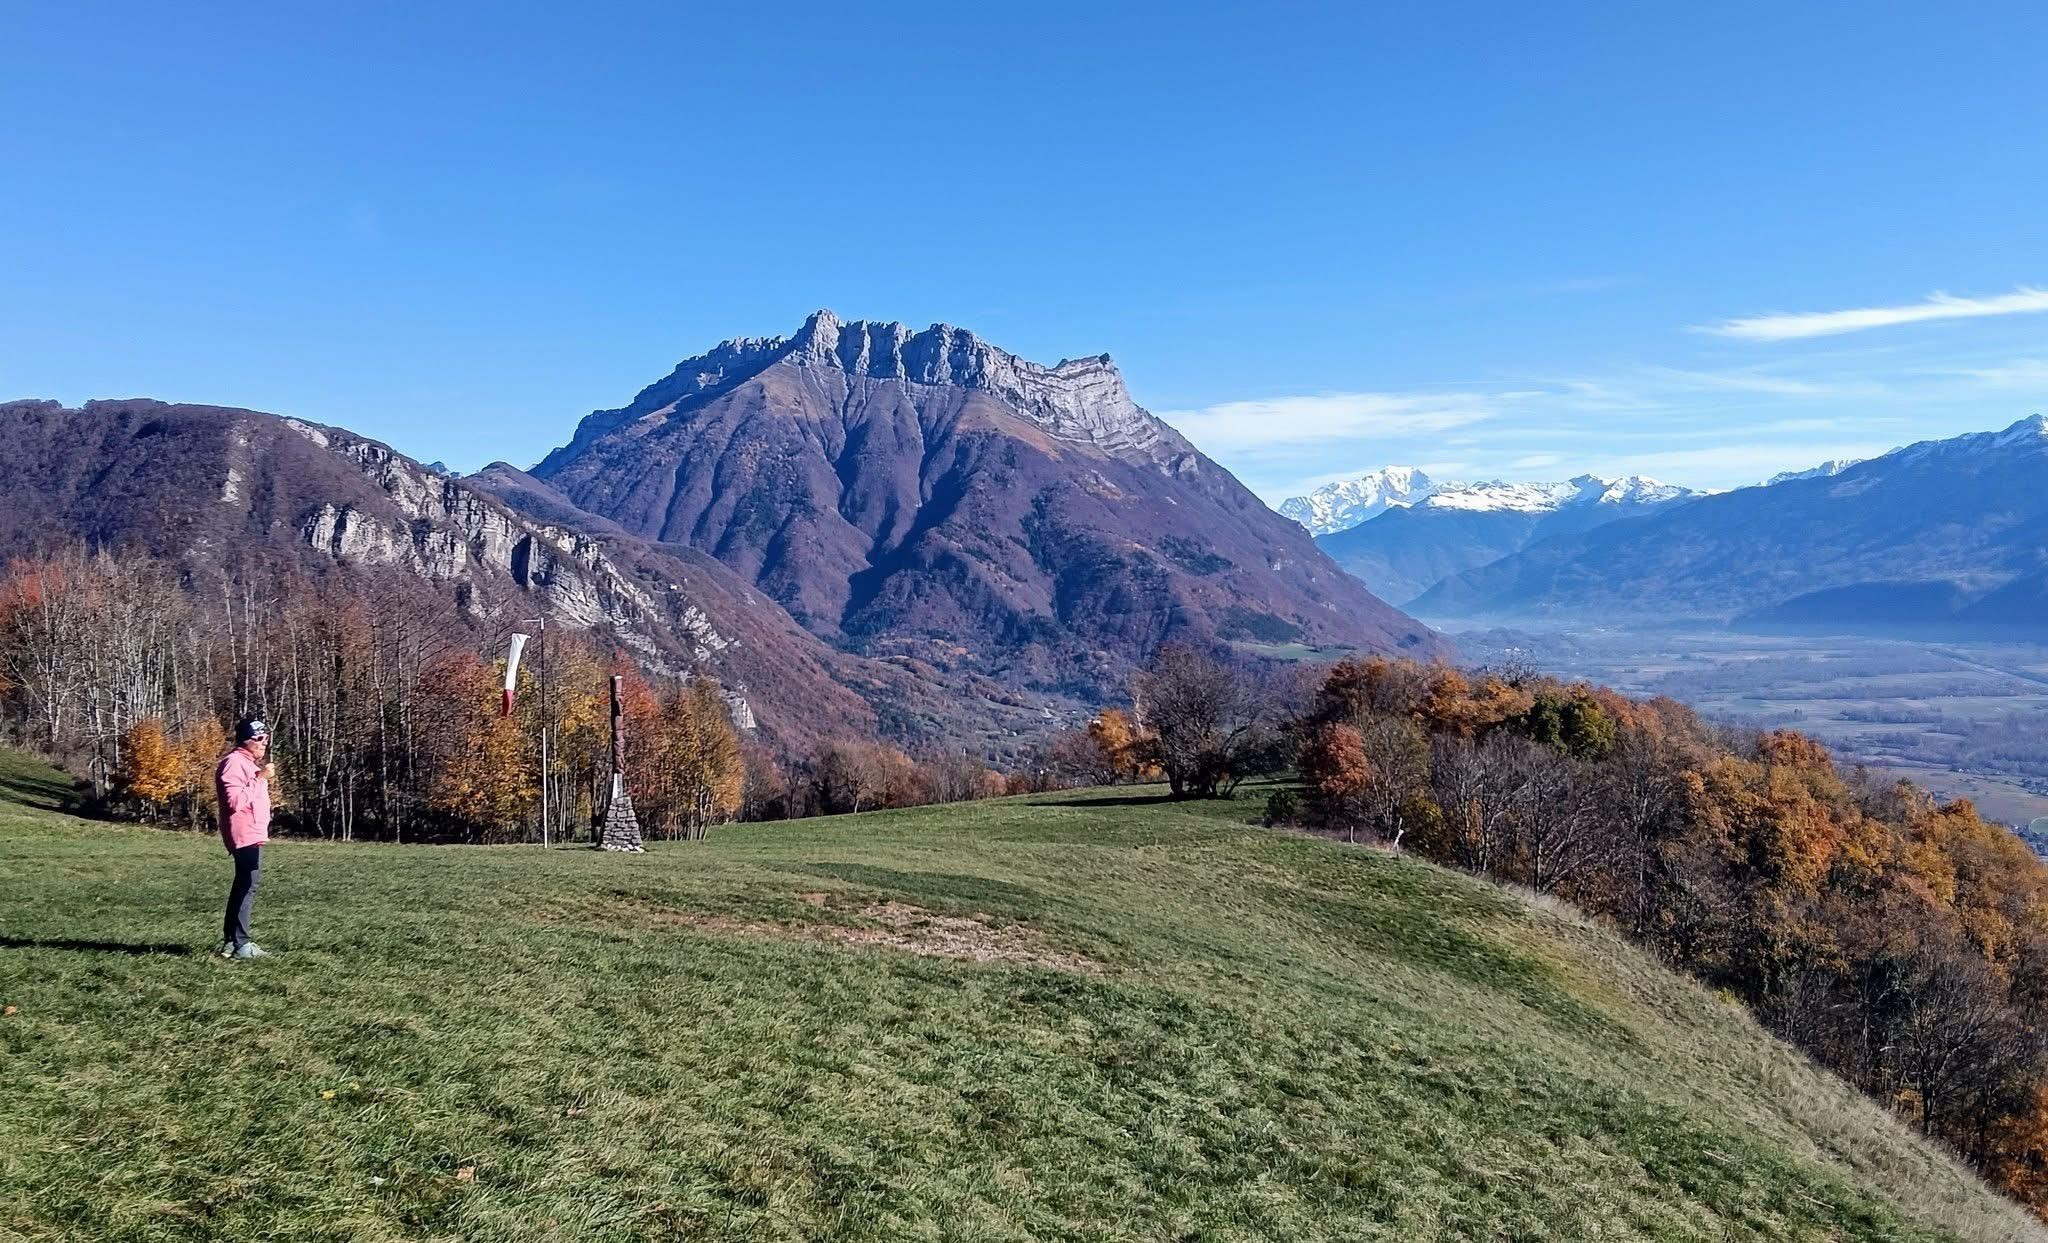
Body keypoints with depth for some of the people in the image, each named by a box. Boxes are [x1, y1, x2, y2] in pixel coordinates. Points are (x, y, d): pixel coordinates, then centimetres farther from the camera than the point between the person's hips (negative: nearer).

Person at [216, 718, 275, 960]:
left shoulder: (249, 763, 20)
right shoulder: (234, 763, -14)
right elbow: (235, 800, -25)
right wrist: (260, 779, -24)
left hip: (253, 834, 11)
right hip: (245, 835, -11)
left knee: (244, 885, 14)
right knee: (248, 884, -12)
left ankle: (230, 941, 21)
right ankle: (240, 944, -12)